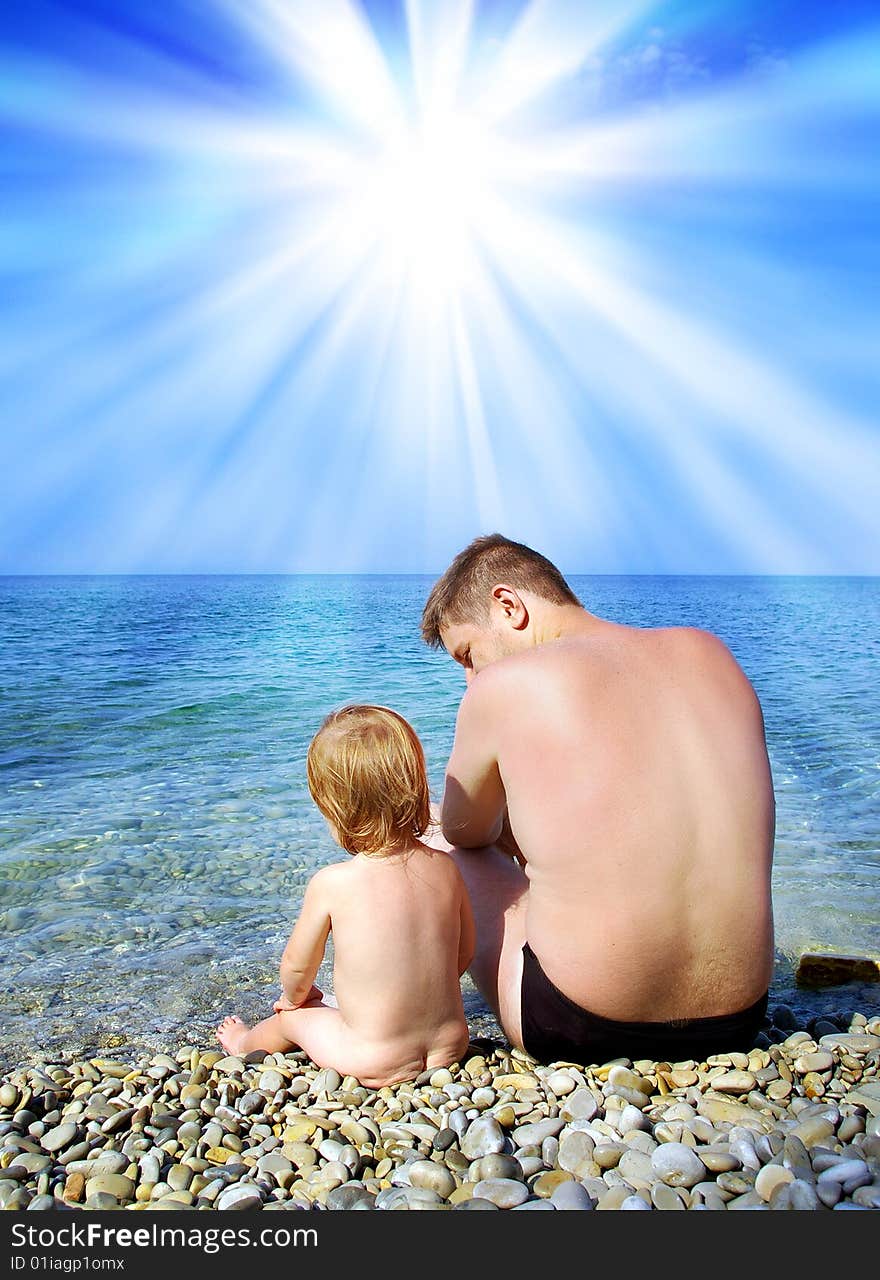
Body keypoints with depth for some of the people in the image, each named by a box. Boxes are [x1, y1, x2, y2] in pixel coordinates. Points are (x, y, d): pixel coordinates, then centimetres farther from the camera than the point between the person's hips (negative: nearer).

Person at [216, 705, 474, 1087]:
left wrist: (294, 997, 20)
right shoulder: (445, 868, -9)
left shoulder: (331, 883, -20)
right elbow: (465, 952, 5)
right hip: (451, 1045, 3)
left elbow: (297, 965, -4)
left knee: (291, 1016, 26)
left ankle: (245, 1042, 54)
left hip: (375, 1064, -3)